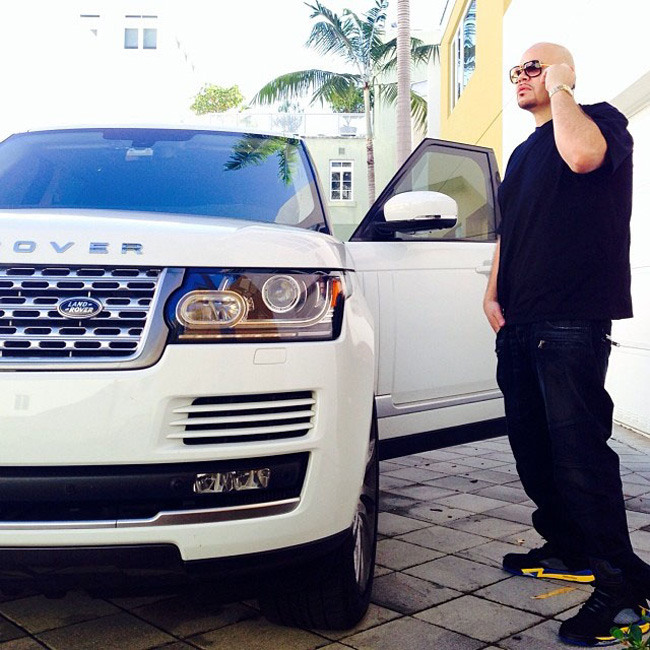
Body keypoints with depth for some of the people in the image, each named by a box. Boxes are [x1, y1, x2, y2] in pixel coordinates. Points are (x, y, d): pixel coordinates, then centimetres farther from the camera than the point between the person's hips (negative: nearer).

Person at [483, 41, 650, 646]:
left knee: (577, 447, -14)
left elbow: (582, 155, -25)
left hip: (572, 323, -9)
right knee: (532, 444, 12)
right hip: (519, 324, 9)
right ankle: (567, 550, 26)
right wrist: (494, 294, 14)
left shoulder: (601, 120, 0)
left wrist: (559, 87, -9)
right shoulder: (523, 153, 24)